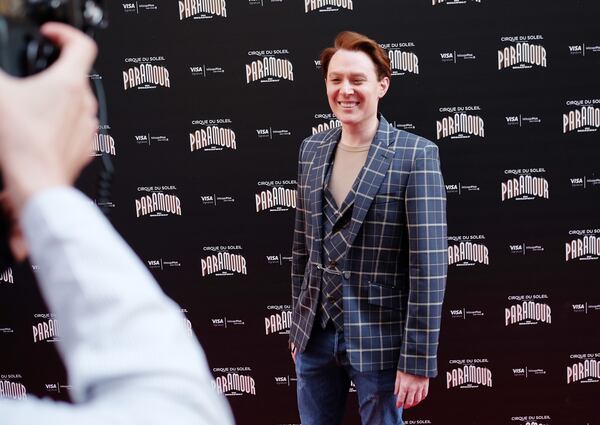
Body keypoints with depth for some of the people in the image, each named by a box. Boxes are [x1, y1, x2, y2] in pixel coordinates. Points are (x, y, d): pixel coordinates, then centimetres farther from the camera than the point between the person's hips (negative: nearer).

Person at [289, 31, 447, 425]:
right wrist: (298, 325, 14)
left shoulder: (416, 156, -13)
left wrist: (418, 359, -16)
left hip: (378, 338, -5)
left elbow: (429, 266, -15)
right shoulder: (312, 150, 4)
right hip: (315, 333, 5)